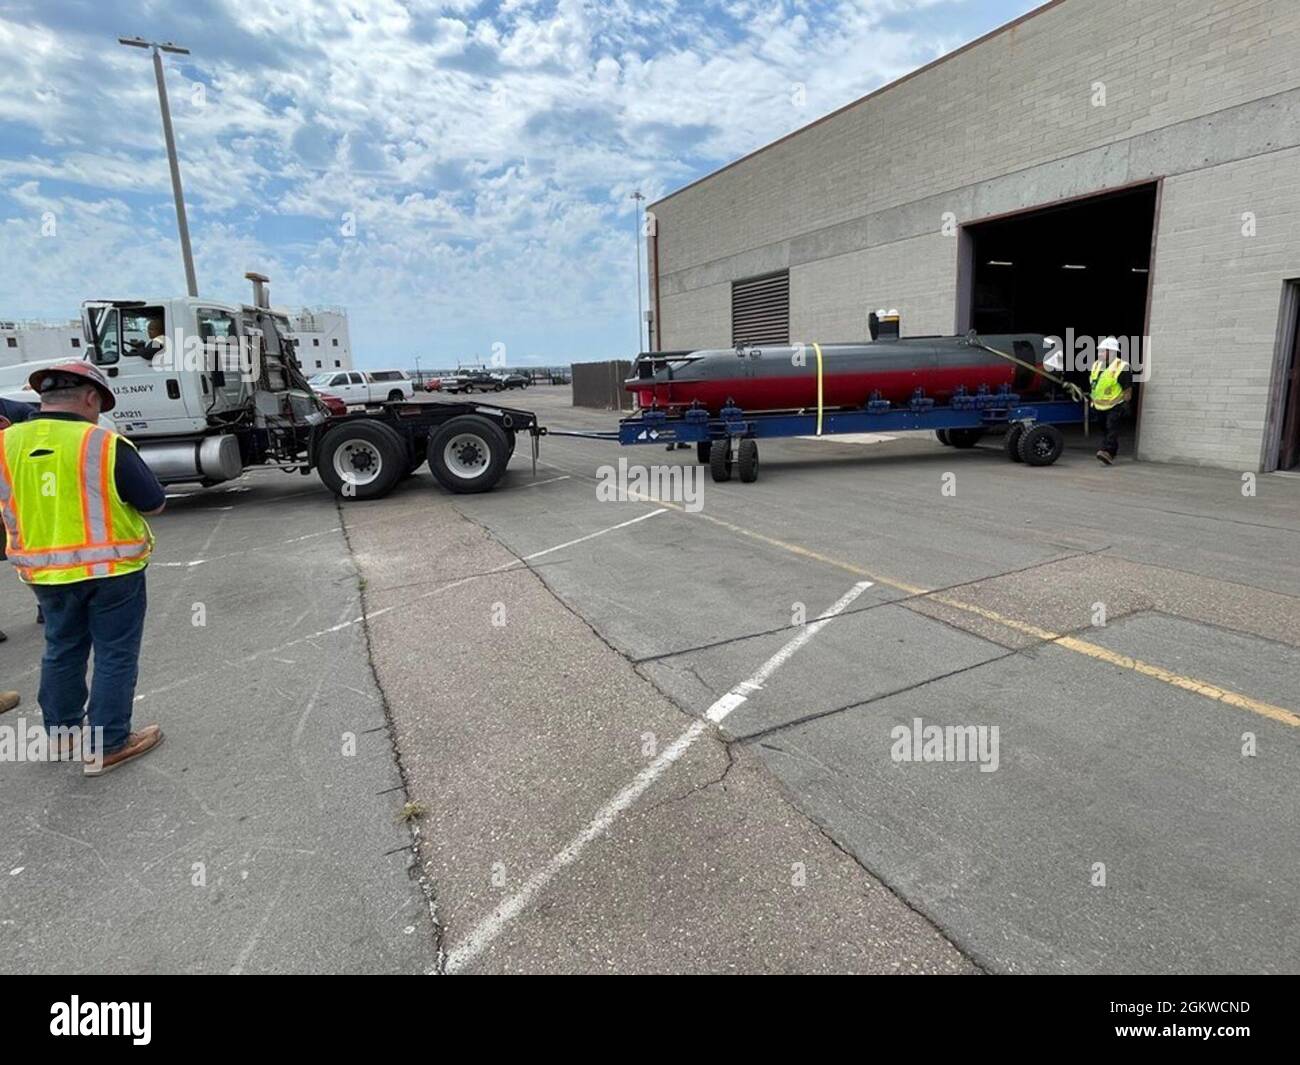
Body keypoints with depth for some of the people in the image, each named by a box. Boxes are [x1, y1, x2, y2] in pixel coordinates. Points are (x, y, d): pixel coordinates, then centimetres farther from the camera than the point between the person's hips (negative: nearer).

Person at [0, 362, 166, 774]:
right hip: (111, 569, -5)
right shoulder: (106, 445, -18)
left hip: (46, 572, 5)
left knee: (62, 650, 23)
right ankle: (106, 745, 13)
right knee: (115, 655, 7)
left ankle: (59, 731, 37)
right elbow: (154, 504, -12)